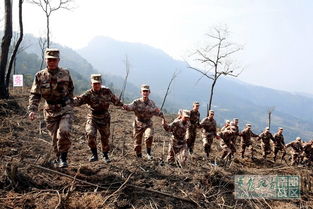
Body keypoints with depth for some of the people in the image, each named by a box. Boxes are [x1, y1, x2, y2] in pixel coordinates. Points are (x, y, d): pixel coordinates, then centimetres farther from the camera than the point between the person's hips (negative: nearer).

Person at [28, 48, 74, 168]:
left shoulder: (65, 74, -1)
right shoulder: (40, 76, -2)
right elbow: (34, 95, -4)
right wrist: (32, 110, -16)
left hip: (65, 110, -1)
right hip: (50, 112, 1)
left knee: (63, 132, -22)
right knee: (55, 138, 9)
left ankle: (63, 158, -4)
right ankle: (58, 157, 34)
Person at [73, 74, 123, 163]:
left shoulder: (107, 91, -4)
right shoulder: (88, 94, -12)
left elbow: (115, 100, 13)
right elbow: (78, 100, -25)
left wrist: (122, 105, 24)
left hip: (104, 118, 2)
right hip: (92, 118, -2)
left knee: (105, 137, 10)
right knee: (90, 134, -21)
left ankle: (106, 156, 31)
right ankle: (94, 155, -2)